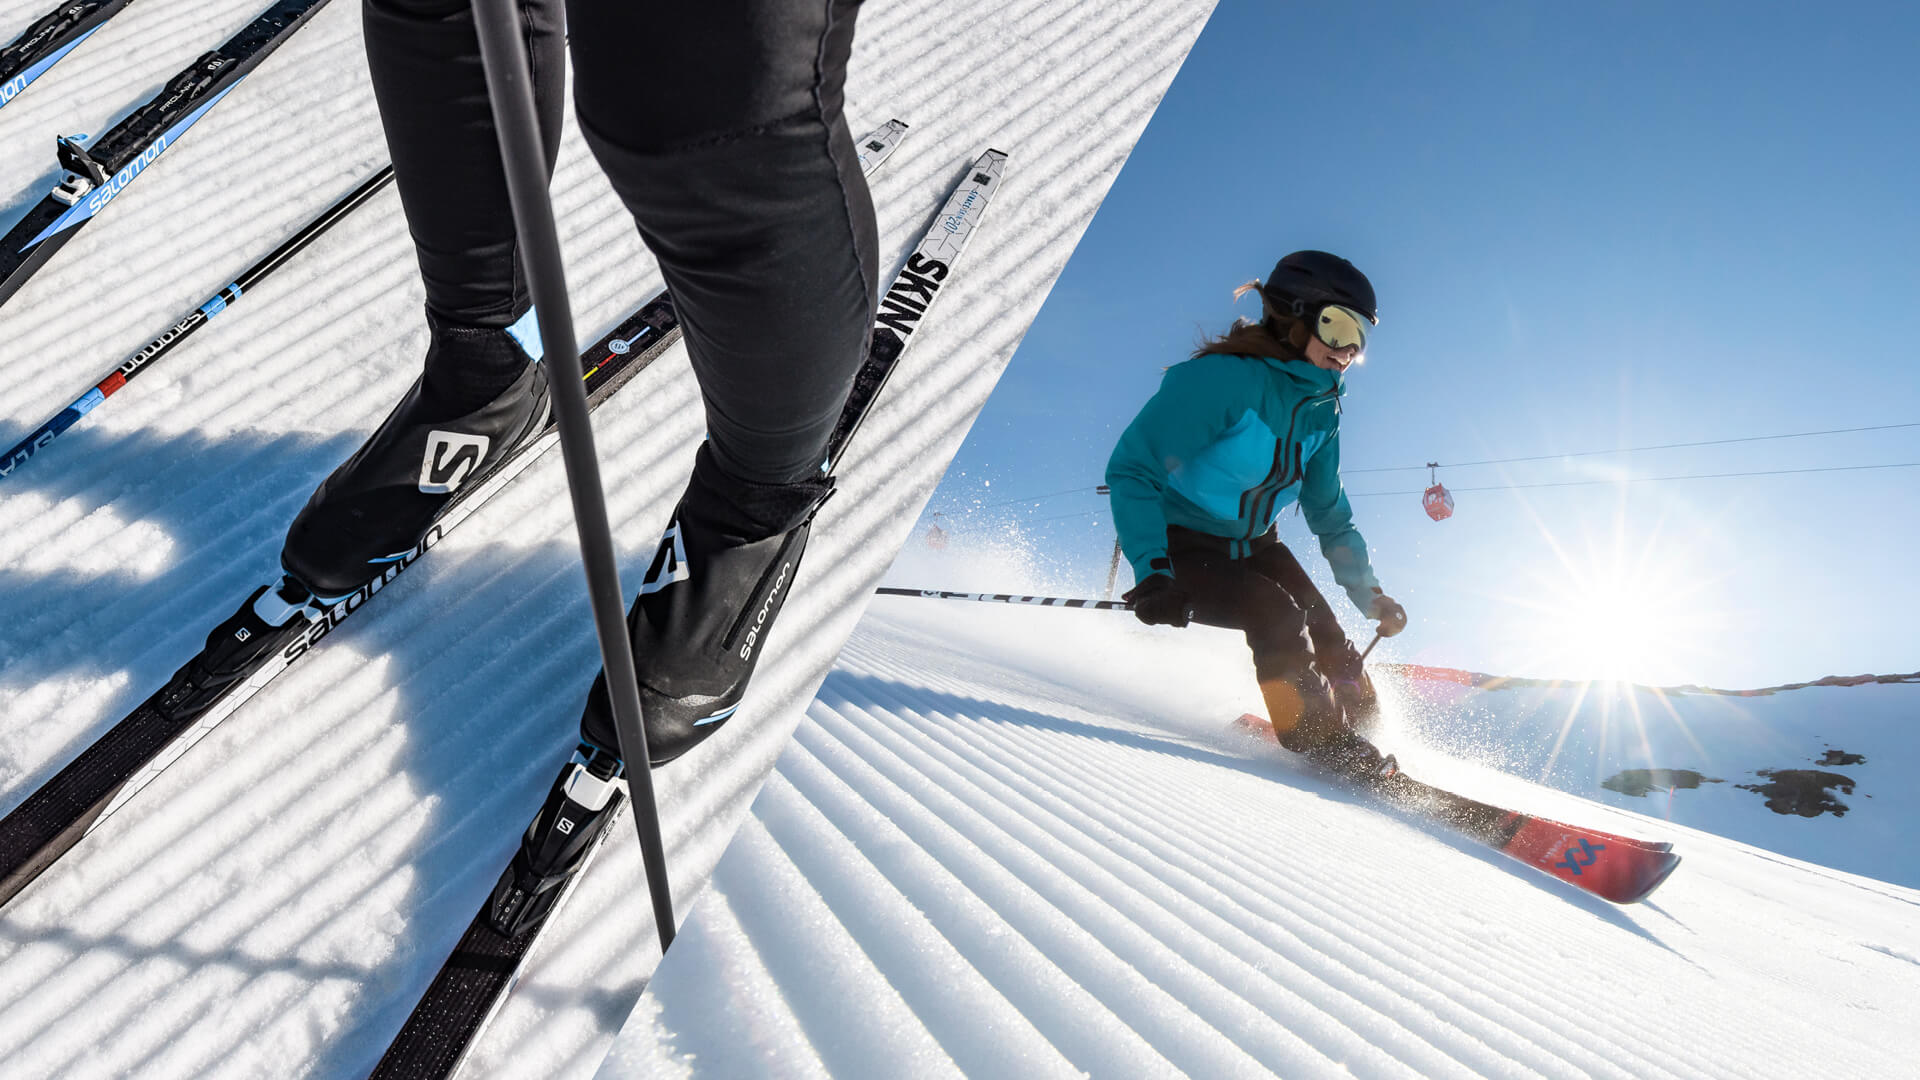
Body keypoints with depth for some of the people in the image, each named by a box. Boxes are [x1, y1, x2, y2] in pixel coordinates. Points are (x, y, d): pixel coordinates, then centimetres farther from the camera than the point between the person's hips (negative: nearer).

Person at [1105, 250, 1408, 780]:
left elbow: (1329, 513, 14)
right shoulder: (1222, 378, -25)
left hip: (1251, 544, 7)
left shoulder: (1321, 410, 1)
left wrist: (1369, 592, 8)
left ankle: (1362, 734, 12)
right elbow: (1132, 469, -28)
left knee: (1324, 634, -7)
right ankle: (1320, 740, -10)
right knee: (1277, 615, -25)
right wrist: (1151, 571, -38)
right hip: (1180, 546, -7)